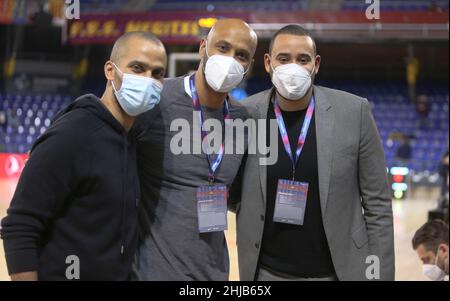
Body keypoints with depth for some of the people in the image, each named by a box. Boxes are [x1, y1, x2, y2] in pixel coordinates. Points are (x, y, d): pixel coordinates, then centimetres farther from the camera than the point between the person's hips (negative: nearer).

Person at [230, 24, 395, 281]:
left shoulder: (354, 112, -8)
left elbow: (377, 202, -4)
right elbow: (232, 193, 6)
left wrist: (380, 273, -5)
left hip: (339, 270, 0)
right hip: (268, 271, 1)